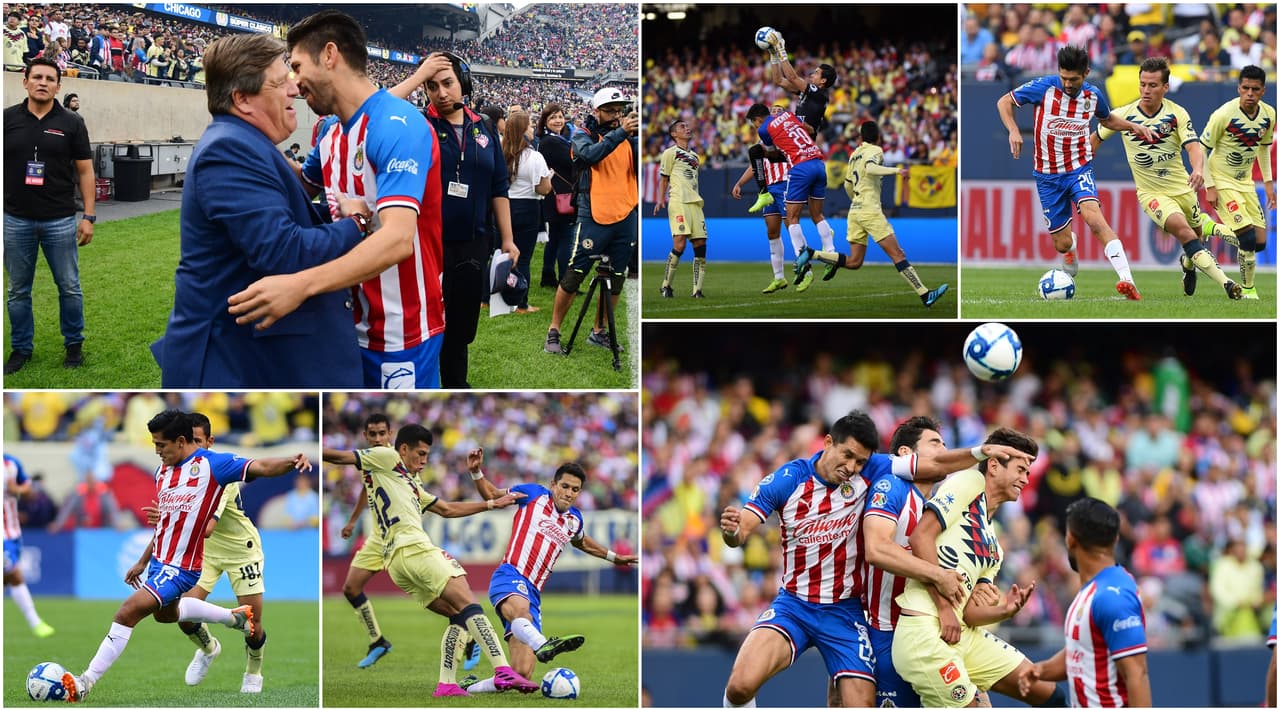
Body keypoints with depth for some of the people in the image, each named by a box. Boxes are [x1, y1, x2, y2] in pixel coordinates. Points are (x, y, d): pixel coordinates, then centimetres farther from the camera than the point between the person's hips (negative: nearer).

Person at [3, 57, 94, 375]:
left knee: (69, 287, 6)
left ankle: (74, 345, 20)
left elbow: (85, 171, 3)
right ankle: (21, 349, 20)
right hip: (16, 220, 1)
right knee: (18, 289, 9)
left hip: (60, 220, -1)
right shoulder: (8, 119, 1)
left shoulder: (71, 123, -1)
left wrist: (89, 216, -2)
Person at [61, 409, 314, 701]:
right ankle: (235, 617, 51)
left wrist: (290, 462, -46)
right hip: (159, 560, 10)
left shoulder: (211, 465, -16)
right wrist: (143, 562, 24)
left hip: (180, 568, -10)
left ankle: (86, 683, -17)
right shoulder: (163, 471, 7)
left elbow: (259, 467, -26)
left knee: (128, 612, -20)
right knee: (165, 613, 34)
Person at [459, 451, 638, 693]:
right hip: (510, 576, -6)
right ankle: (542, 645, -76)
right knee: (520, 608, -45)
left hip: (533, 594, 6)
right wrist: (476, 472, 3)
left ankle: (471, 687, 11)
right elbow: (491, 495, 20)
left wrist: (613, 557, 52)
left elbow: (581, 543, 46)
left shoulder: (574, 520, 22)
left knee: (522, 673, -11)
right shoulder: (534, 495, 8)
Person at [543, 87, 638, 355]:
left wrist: (637, 136, -19)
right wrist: (619, 132, -29)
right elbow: (590, 154, -21)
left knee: (615, 279, 10)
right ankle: (553, 331, 2)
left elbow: (642, 165, -2)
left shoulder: (629, 138, 12)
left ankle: (599, 331, 23)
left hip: (625, 218, 5)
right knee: (574, 275, -6)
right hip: (594, 218, -5)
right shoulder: (583, 134, 0)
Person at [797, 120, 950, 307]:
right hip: (870, 210, -8)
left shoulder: (855, 154, 18)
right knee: (897, 254, -10)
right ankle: (925, 295, -14)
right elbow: (870, 168, -26)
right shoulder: (875, 151, -5)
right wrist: (895, 171, -30)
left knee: (854, 262, 9)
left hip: (855, 210, 8)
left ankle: (811, 254, -1)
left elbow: (848, 185, 25)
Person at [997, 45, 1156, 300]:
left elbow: (1106, 119, 21)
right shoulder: (1043, 88, -12)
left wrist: (1133, 126, 5)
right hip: (1048, 176, 0)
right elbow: (1004, 102, -1)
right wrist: (1013, 130, -18)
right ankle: (1071, 248, 46)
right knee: (1062, 244, 3)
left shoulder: (1093, 95, -2)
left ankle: (1127, 280, -42)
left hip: (1079, 169, 0)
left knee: (1092, 214, -30)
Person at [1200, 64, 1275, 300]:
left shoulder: (1269, 115, -4)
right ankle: (1248, 289, 0)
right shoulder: (1224, 115, -21)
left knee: (1260, 242, 0)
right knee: (1248, 238, -18)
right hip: (1222, 181, -6)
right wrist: (1209, 187, -16)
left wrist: (1268, 182, 10)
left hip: (1245, 181, 7)